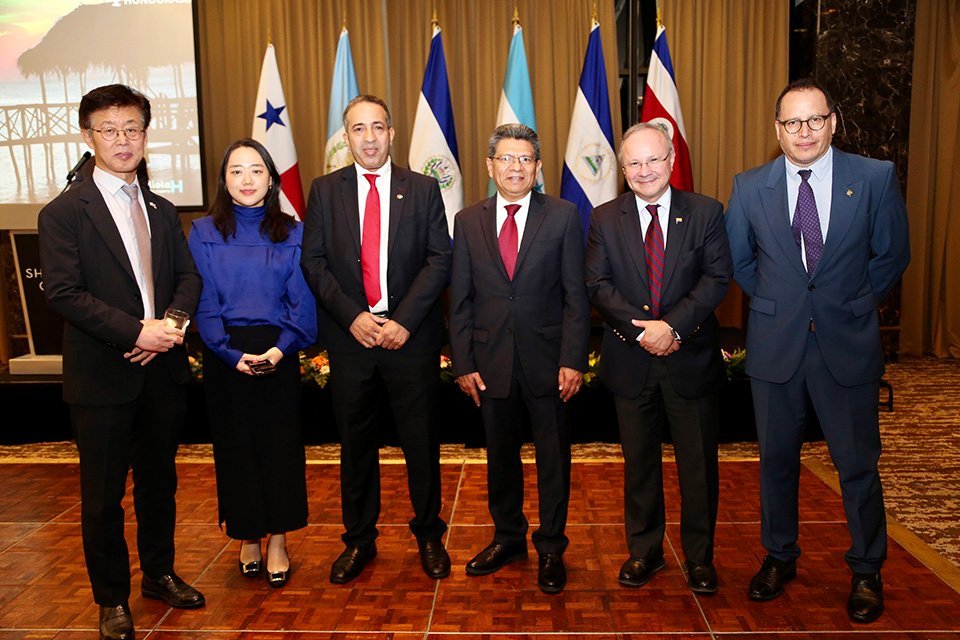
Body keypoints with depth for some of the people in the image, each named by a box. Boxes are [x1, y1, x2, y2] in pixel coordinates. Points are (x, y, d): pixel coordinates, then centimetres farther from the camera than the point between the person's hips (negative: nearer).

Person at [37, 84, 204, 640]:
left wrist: (169, 326, -11)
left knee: (159, 481, 17)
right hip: (102, 378, -4)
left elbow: (189, 278, 8)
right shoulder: (64, 213, -5)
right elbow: (63, 293, -13)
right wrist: (136, 331, -20)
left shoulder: (163, 211, 12)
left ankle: (160, 573, 35)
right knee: (103, 495, 7)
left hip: (162, 370, 5)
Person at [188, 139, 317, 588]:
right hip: (225, 356, 0)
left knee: (280, 444, 4)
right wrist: (233, 354, -13)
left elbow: (302, 300, -2)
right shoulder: (204, 232, 2)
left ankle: (278, 542, 17)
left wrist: (280, 349, -15)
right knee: (235, 445, 8)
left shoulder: (291, 233, 3)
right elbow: (204, 302, -2)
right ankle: (247, 538, 24)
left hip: (278, 353, 0)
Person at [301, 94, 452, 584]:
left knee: (421, 442, 7)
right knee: (355, 444, 11)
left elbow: (440, 260, -3)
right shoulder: (325, 190, 7)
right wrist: (353, 317, -10)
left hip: (411, 337, -1)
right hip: (350, 337, 1)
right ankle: (359, 540, 27)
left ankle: (429, 535, 26)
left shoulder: (423, 189, 4)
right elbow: (313, 262, 2)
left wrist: (403, 321, -12)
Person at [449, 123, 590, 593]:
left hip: (547, 359, -2)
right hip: (492, 360, 2)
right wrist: (463, 363, -1)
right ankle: (508, 537, 34)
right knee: (500, 455, 15)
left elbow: (575, 295, -4)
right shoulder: (468, 221, 5)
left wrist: (573, 360, -11)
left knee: (553, 458, 8)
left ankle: (551, 549, 25)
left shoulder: (563, 216, -1)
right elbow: (460, 300, 4)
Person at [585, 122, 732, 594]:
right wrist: (641, 329, -17)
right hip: (630, 361, 1)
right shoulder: (605, 219, 3)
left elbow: (717, 277, -6)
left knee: (699, 462, 8)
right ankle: (644, 551, 28)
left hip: (692, 357, 0)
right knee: (639, 461, 12)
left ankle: (699, 556, 26)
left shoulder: (705, 212, 1)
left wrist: (673, 325, -18)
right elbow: (598, 285, -4)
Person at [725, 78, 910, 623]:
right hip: (775, 344, 1)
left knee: (858, 463, 8)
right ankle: (780, 558, 32)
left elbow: (893, 254, 5)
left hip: (847, 343, -1)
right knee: (777, 459, 12)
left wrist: (854, 305, 4)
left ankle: (867, 572, 28)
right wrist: (776, 303, 8)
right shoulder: (750, 187, 0)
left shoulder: (875, 177, -4)